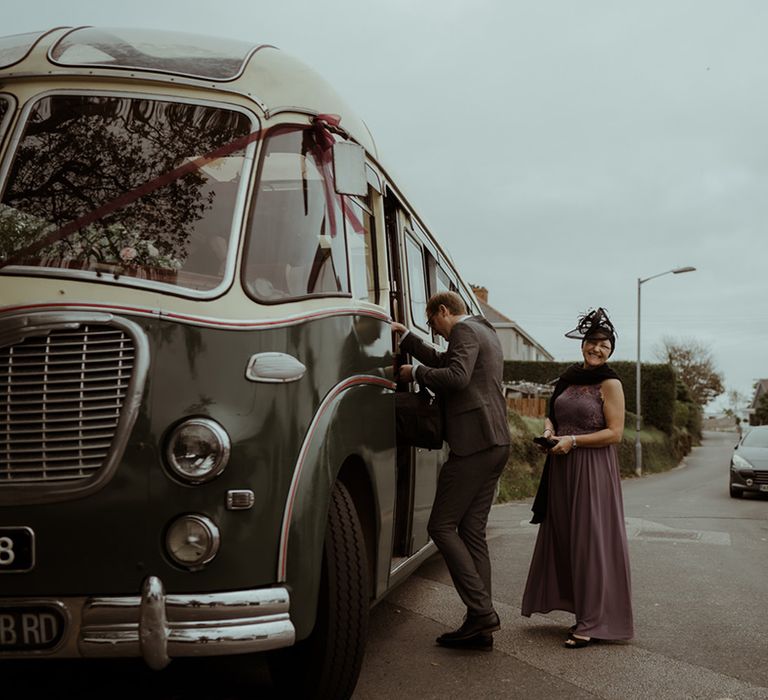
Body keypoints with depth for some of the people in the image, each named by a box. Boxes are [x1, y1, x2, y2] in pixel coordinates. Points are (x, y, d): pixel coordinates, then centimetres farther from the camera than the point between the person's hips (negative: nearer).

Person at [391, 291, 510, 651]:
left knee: (442, 526, -6)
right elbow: (444, 360, 38)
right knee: (472, 531, 9)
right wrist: (405, 336, 36)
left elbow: (457, 376, -23)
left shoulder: (465, 331, -6)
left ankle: (481, 610, -10)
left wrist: (415, 373, -9)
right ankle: (480, 624, 8)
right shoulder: (485, 332, 25)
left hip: (473, 442, -10)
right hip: (494, 443, 10)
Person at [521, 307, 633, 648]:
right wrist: (549, 429, -1)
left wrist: (572, 440, -17)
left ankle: (592, 622, 4)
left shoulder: (610, 383, -6)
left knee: (590, 541, -3)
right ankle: (581, 610, 22)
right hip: (562, 469, 7)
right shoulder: (568, 378, 13)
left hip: (593, 470, -7)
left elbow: (614, 432, -12)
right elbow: (551, 414, 22)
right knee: (562, 539, 9)